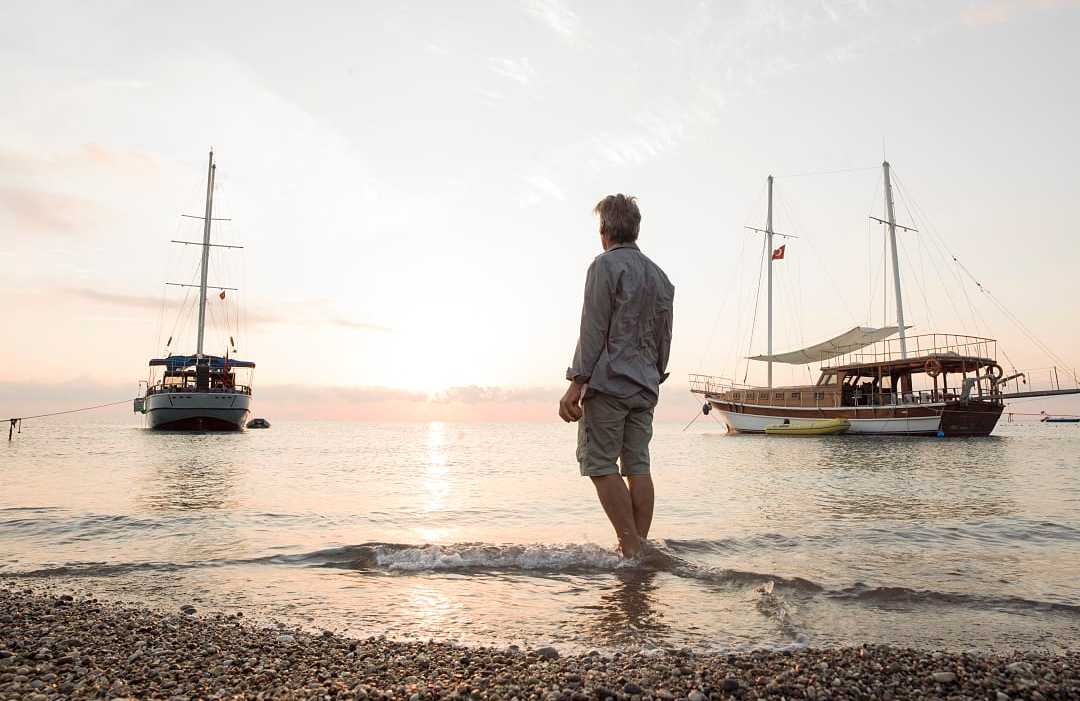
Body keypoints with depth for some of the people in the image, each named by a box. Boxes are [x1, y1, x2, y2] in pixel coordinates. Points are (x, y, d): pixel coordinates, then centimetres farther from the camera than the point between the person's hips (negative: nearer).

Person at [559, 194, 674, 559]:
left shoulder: (606, 265, -5)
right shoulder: (660, 275, 17)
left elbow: (594, 330, -13)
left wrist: (576, 384, -13)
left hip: (608, 382, -7)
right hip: (645, 387, 7)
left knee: (601, 464, -3)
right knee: (638, 465, 7)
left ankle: (631, 547, -6)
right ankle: (639, 546, 8)